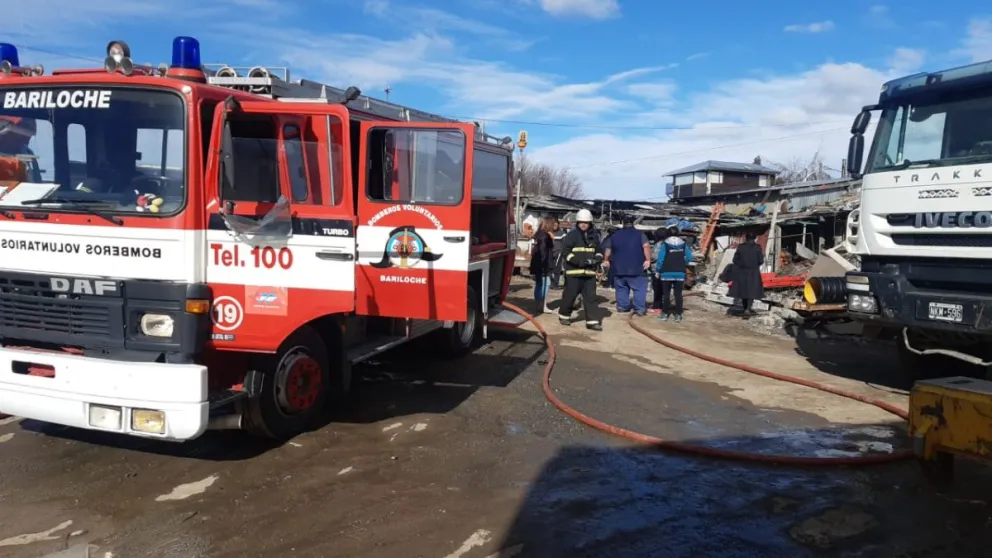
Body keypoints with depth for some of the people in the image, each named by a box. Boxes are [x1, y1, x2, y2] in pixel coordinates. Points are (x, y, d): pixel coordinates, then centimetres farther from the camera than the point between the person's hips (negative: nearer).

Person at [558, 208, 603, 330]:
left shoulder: (594, 236, 10)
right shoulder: (572, 235, -6)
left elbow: (599, 250, 19)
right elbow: (565, 250, -12)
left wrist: (597, 259, -4)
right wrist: (578, 261, -20)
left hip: (589, 271, 4)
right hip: (573, 271, -4)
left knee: (591, 296, 2)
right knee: (570, 294, 4)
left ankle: (593, 321, 2)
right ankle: (564, 316, 24)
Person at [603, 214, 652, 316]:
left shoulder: (615, 235, 10)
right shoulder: (640, 234, -2)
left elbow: (608, 249, 17)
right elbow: (646, 246, -16)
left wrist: (606, 260, 30)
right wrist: (648, 260, -20)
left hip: (619, 268, 4)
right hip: (636, 269, -4)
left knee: (621, 289, 15)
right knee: (639, 289, -1)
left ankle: (622, 307, 17)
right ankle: (640, 309, -8)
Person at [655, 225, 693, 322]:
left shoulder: (665, 244, -8)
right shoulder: (684, 244, 2)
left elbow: (660, 259, -9)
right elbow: (689, 257, 2)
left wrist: (657, 271, 1)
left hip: (666, 273, -2)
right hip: (680, 273, 2)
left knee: (666, 294, 6)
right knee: (678, 294, 6)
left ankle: (665, 314, 7)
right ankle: (678, 315, 6)